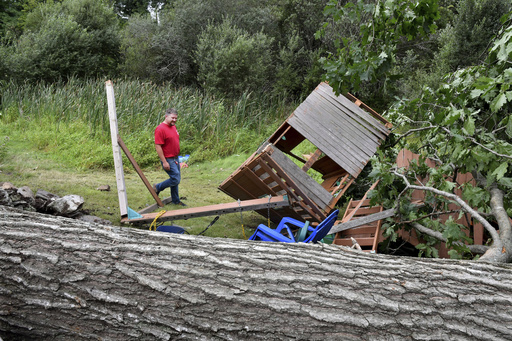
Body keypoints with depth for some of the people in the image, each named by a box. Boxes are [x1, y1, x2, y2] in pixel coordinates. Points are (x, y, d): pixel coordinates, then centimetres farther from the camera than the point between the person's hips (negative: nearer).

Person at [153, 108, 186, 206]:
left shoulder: (173, 126, 11)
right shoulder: (160, 129, -18)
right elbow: (158, 146, -21)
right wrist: (164, 162, -22)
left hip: (175, 158, 9)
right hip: (168, 160, -9)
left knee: (176, 179, 14)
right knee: (175, 179, -10)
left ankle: (176, 200, 25)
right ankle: (157, 187, 10)